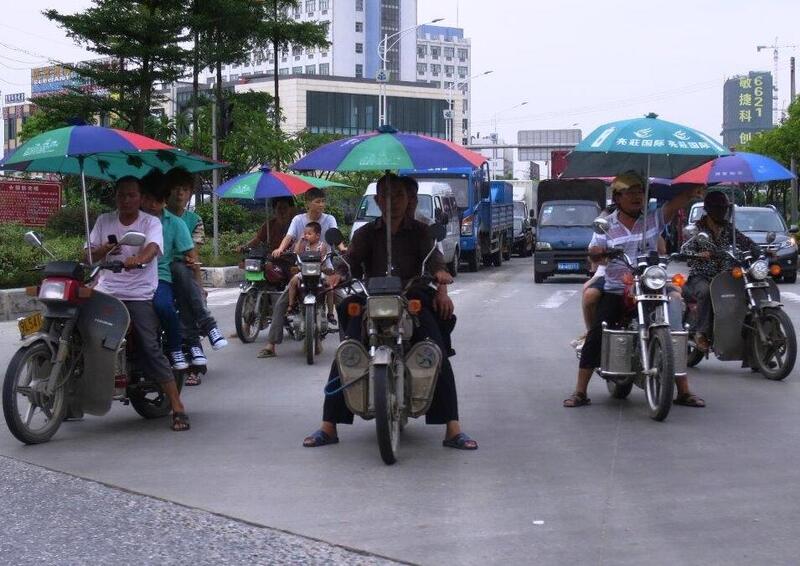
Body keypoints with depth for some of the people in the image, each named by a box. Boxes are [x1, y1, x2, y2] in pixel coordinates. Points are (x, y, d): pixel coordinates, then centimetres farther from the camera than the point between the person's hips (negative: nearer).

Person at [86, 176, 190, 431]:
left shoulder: (151, 222, 1)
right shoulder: (104, 221, 13)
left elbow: (153, 247, -19)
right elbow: (89, 254, 14)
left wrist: (139, 258, -43)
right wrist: (103, 250, -9)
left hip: (139, 295, -4)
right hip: (106, 292, 4)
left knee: (151, 350, -12)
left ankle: (178, 408, -12)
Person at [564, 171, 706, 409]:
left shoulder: (653, 218, 5)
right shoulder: (607, 224, 6)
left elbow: (674, 204, -10)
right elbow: (593, 252, 0)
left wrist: (691, 192, -29)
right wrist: (597, 251, -24)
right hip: (615, 292, 0)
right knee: (595, 337, -8)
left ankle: (684, 391, 10)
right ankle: (580, 392, -1)